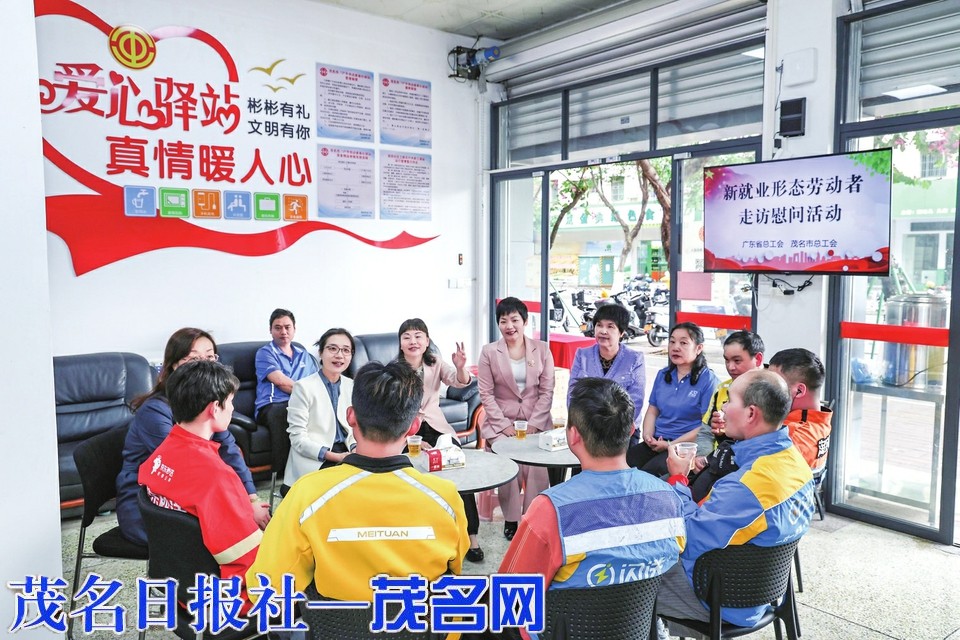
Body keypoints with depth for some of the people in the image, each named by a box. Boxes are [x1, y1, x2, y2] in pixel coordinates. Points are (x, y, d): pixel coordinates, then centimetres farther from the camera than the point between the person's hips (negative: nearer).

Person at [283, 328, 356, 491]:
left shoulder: (351, 386, 10)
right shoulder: (303, 387, -7)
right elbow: (298, 438, -10)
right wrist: (334, 456, -19)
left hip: (345, 453, 6)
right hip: (313, 459, -5)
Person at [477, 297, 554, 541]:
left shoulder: (542, 349, 6)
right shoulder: (489, 352, 3)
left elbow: (547, 391, 3)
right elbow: (486, 394, 0)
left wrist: (533, 424, -8)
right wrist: (504, 425, -9)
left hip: (536, 421, 1)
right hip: (501, 422, 0)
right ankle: (511, 519, -7)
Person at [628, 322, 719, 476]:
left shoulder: (708, 380, -4)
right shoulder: (662, 375, 16)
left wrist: (671, 445, -13)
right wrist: (648, 436, -2)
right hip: (657, 441, 5)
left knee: (649, 472, -31)